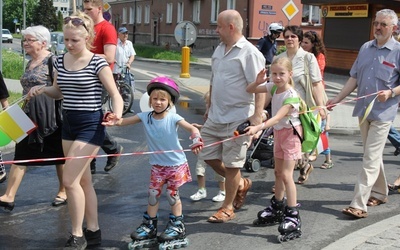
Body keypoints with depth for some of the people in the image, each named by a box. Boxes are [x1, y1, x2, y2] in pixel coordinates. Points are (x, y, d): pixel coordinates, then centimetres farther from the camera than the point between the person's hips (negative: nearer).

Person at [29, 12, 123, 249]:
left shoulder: (97, 63, -14)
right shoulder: (60, 61, 5)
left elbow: (116, 95, -15)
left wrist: (117, 114, -36)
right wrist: (43, 89, -3)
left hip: (91, 125, -7)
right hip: (68, 124, 7)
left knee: (70, 180, -10)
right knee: (83, 180, 13)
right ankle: (93, 231, 25)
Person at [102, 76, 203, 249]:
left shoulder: (173, 118, -17)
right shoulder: (145, 117, -7)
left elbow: (191, 128, -27)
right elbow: (126, 121, -13)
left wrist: (196, 138, -49)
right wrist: (114, 121, -36)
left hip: (176, 164, -3)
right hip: (157, 165, 4)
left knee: (172, 195, 6)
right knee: (153, 194, 9)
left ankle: (177, 226, 22)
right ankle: (149, 226, 23)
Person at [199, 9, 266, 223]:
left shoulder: (249, 53, -14)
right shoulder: (219, 50, 11)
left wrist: (257, 117, -23)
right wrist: (209, 108, 23)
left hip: (238, 119, -8)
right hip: (216, 117, 8)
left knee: (231, 164, 2)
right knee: (208, 155, 14)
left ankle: (227, 208, 19)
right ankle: (240, 184, 34)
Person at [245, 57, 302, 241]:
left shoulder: (291, 95, -26)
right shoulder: (273, 87, -4)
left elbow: (278, 118, -36)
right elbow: (249, 90, 2)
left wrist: (258, 128, -49)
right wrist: (258, 81, -20)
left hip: (290, 133, -8)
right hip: (278, 132, 8)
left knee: (286, 174, -14)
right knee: (278, 172, 18)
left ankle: (293, 217, -11)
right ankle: (277, 209, 33)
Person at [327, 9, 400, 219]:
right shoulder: (366, 48, 10)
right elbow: (354, 78, 13)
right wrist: (337, 98, 7)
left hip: (383, 113, -6)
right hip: (363, 109, 6)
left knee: (371, 159, -8)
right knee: (373, 155, 17)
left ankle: (359, 204, -10)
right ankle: (380, 193, 33)